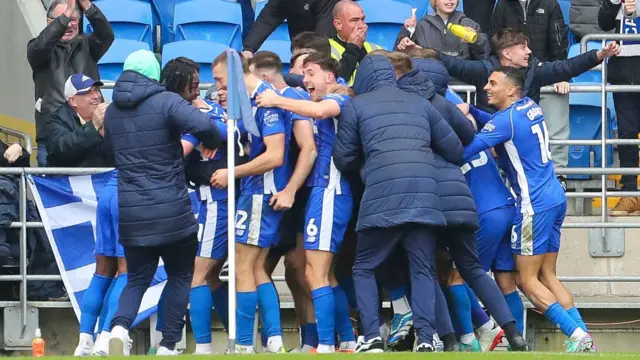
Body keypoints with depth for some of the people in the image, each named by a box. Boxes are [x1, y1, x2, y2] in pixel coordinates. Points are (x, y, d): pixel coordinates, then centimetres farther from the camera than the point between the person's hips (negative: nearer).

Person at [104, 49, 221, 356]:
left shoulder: (112, 112, 8)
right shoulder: (165, 102, -9)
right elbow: (202, 125, -25)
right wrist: (214, 143, -5)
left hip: (131, 213, 4)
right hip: (172, 212, -4)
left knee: (138, 278, 13)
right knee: (180, 276, 14)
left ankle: (120, 326, -16)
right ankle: (168, 346, 8)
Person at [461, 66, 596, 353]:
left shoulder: (506, 121, -14)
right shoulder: (530, 107, 12)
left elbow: (464, 151, -21)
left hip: (535, 204, -9)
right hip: (555, 198, 9)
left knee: (528, 281, -4)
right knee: (547, 276, 11)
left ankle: (579, 337, -14)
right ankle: (583, 336, 1)